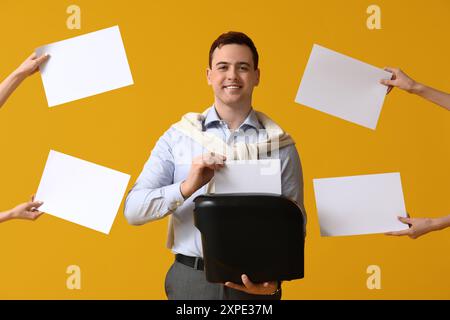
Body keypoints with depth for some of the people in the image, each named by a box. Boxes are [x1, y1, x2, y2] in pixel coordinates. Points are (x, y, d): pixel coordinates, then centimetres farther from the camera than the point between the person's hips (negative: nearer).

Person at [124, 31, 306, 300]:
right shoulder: (178, 136, 1)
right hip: (191, 279, 0)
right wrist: (187, 187, -21)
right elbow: (134, 210, -5)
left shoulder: (279, 144, 1)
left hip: (254, 284, 0)